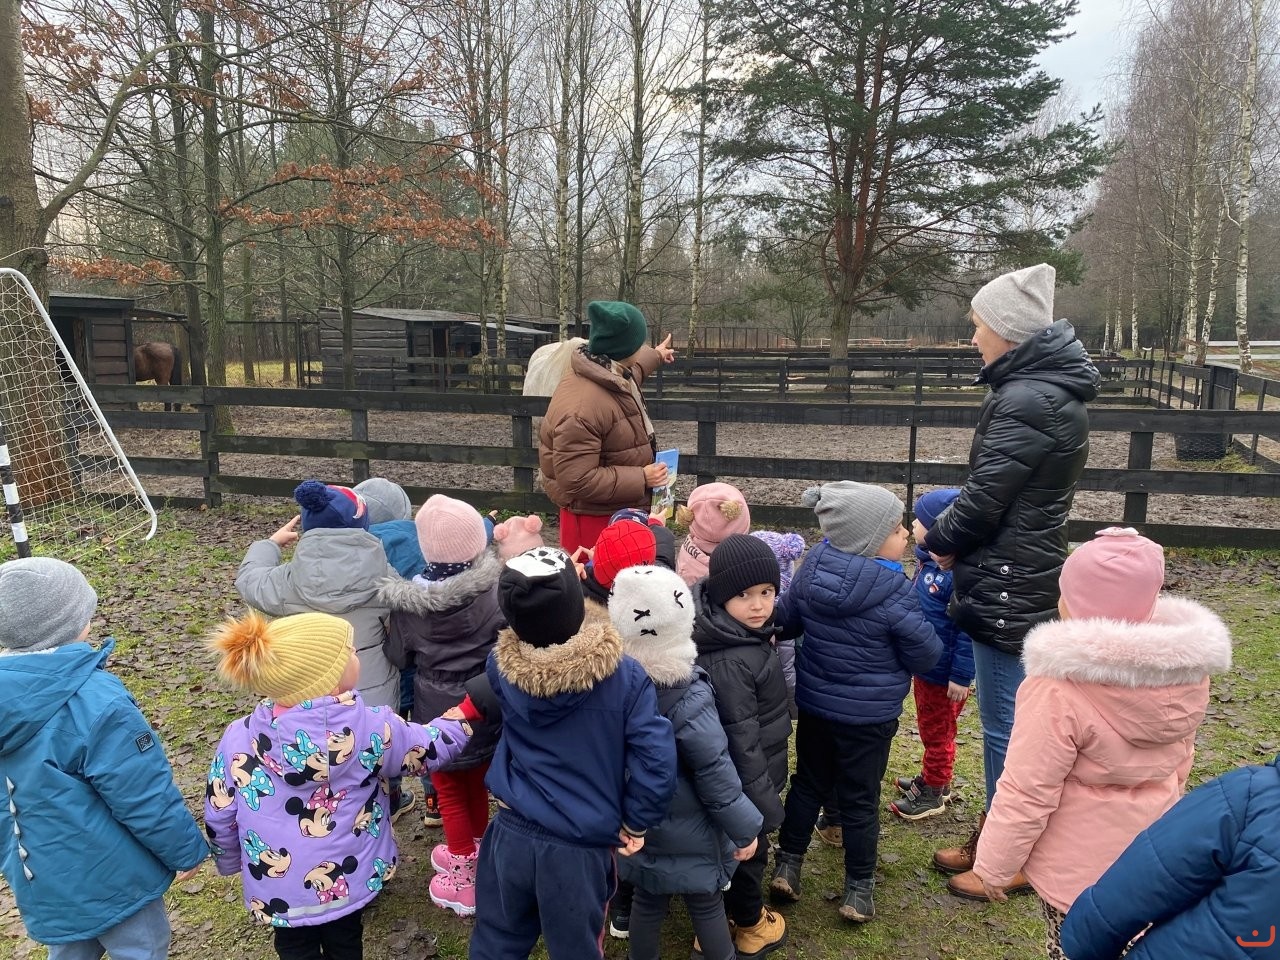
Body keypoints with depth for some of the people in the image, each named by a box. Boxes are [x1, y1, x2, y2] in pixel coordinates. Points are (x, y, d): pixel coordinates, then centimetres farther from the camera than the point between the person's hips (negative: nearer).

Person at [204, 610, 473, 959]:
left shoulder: (240, 738, -21)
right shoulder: (370, 728, -26)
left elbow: (219, 815, -7)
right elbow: (431, 748, -10)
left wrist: (229, 861, 14)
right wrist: (467, 715, 7)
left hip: (278, 890, 0)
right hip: (349, 879, 0)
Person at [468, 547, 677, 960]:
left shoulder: (501, 667, -10)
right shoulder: (624, 676, -18)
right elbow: (656, 761, -19)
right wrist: (634, 823, -4)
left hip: (511, 834, 3)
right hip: (580, 848, -2)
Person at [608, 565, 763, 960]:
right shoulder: (687, 697, -30)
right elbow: (715, 772, -23)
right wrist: (744, 827, -8)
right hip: (690, 831, -4)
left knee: (646, 902, 23)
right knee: (707, 907, 17)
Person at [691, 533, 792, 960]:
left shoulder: (747, 632, -5)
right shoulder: (730, 662, -34)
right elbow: (741, 738, -30)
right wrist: (763, 801, -24)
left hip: (755, 768, 8)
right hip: (744, 778, -8)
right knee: (747, 848, 16)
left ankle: (727, 909, 47)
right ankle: (750, 925, 40)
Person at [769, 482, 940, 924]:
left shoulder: (814, 564, -9)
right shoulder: (893, 591, -25)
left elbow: (786, 617, 4)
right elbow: (925, 655, -13)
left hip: (813, 702, 5)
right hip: (870, 714, -4)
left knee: (808, 783, 21)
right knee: (860, 799, 12)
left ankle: (787, 866, 30)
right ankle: (858, 890, 27)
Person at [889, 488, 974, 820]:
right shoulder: (928, 560, -1)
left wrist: (961, 677, -22)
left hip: (944, 675, -8)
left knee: (938, 733, 12)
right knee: (929, 728, 25)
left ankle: (932, 793, 30)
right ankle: (932, 778, 43)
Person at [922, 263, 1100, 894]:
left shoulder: (1026, 401, -22)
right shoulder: (1050, 388, 11)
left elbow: (983, 496, -20)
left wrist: (939, 542, -1)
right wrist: (953, 538, 6)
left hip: (1008, 585, -10)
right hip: (1027, 577, 10)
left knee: (1006, 725, 4)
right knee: (1009, 720, 20)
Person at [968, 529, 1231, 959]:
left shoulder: (1061, 686, -31)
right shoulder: (1187, 667, -10)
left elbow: (1026, 793, -23)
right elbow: (1178, 760, 7)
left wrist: (993, 865, -9)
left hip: (1079, 865, -6)